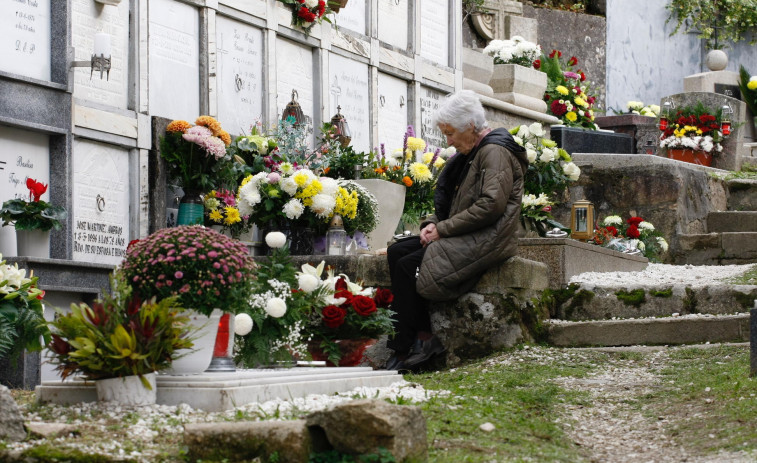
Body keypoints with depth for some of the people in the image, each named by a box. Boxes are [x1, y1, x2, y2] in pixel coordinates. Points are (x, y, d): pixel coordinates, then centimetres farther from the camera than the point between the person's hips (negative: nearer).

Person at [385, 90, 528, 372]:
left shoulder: (495, 152, -10)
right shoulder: (470, 154, 21)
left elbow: (491, 205, -22)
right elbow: (453, 203, 25)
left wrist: (443, 229, -17)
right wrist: (433, 223, 3)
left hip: (487, 240, -10)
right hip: (465, 238, 10)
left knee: (408, 266, -19)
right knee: (397, 252, -4)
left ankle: (402, 352, -13)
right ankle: (423, 338, -11)